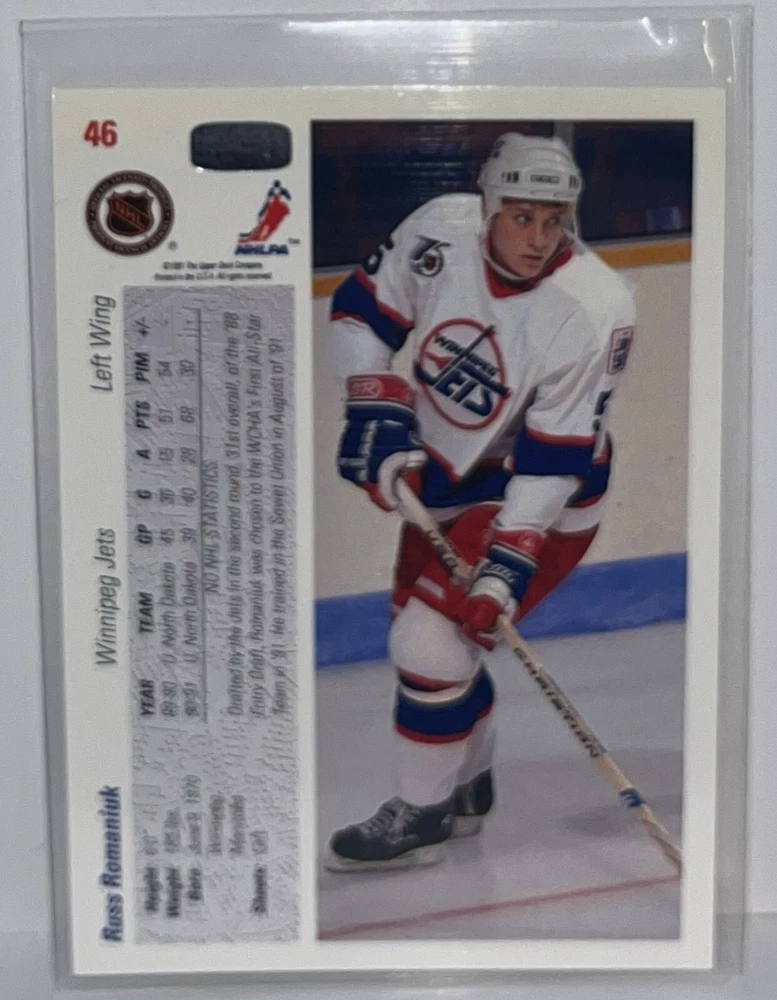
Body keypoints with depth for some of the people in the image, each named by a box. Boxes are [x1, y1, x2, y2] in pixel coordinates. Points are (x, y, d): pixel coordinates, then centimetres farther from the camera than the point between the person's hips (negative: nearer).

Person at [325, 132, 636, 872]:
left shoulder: (594, 309, -27)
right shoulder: (441, 230, -16)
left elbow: (556, 458, -25)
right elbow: (362, 309, -2)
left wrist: (509, 562, -28)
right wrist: (375, 410, -14)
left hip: (536, 495, -6)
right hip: (440, 472, 6)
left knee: (430, 639, -14)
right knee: (422, 630, 16)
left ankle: (420, 816, 9)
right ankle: (466, 786, 39)